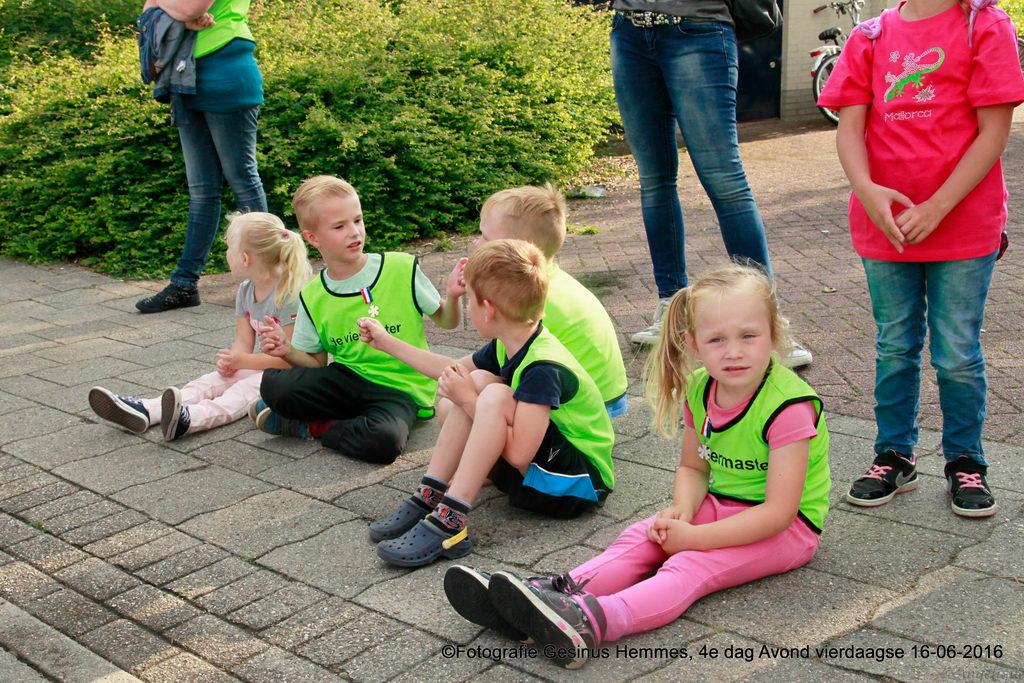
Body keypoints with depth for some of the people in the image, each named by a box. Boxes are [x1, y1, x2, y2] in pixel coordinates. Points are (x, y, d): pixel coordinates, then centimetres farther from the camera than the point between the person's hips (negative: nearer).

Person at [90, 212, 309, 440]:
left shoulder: (288, 295, -20)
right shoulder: (245, 290, 9)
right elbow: (243, 341, 9)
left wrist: (243, 361, -18)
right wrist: (231, 359, -14)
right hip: (255, 366, 8)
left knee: (243, 390, -32)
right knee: (209, 382, -12)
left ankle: (187, 418, -59)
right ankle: (144, 410, -31)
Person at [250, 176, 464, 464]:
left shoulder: (402, 269, -6)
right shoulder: (313, 297, 3)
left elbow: (446, 321, 5)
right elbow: (316, 363, 9)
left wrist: (453, 296, -17)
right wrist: (288, 351, -12)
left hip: (399, 388, -2)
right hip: (347, 378, 2)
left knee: (384, 441, -34)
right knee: (273, 383, -22)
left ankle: (312, 427, -7)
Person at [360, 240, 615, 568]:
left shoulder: (544, 367, -27)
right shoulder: (508, 345, 1)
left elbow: (518, 454, -31)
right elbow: (454, 369, 19)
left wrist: (469, 400, -21)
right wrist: (387, 342, 23)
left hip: (581, 483, -9)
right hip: (532, 469, 9)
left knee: (494, 396, -29)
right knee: (477, 380, -4)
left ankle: (449, 523, -29)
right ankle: (428, 499, -10)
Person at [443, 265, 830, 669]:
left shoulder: (787, 405, -25)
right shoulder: (700, 390, -2)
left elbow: (777, 512, -26)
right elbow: (693, 468, 10)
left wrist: (692, 537, -25)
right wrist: (681, 510, -14)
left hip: (787, 528, -8)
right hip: (719, 505, 8)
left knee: (690, 566, -31)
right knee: (640, 538, -14)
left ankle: (590, 621, -53)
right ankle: (561, 594, -33)